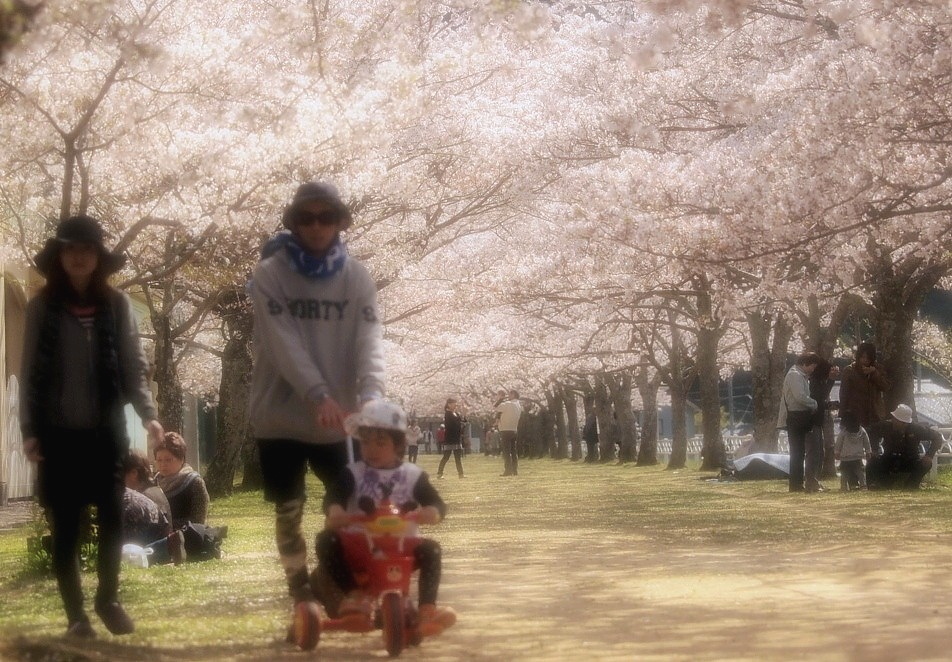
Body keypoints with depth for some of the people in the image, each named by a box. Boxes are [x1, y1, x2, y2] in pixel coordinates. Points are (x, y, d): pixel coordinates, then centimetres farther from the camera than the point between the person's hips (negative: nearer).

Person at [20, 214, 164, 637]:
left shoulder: (117, 304, 4)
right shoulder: (42, 306, 2)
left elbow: (134, 366, 3)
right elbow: (30, 372, 2)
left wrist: (148, 413, -11)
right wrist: (29, 429, -5)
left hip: (106, 430, 1)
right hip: (59, 433, 0)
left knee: (113, 519, -1)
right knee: (65, 527, 3)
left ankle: (108, 599, 19)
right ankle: (75, 613, 12)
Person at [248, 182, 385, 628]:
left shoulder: (356, 278, 0)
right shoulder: (269, 275, -7)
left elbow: (369, 341, -11)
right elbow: (284, 344, -18)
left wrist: (370, 394, -31)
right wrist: (319, 395, -32)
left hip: (334, 420, 2)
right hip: (281, 415, -1)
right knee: (288, 511, 4)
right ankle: (301, 593, 14)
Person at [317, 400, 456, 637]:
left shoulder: (412, 475, 8)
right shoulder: (354, 473, 6)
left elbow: (437, 504, -3)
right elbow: (334, 497, -11)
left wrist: (431, 513, -30)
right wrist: (335, 512, -36)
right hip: (360, 548, 0)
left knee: (430, 549, -26)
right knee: (327, 540, -25)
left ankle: (428, 609, -28)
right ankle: (355, 595, -23)